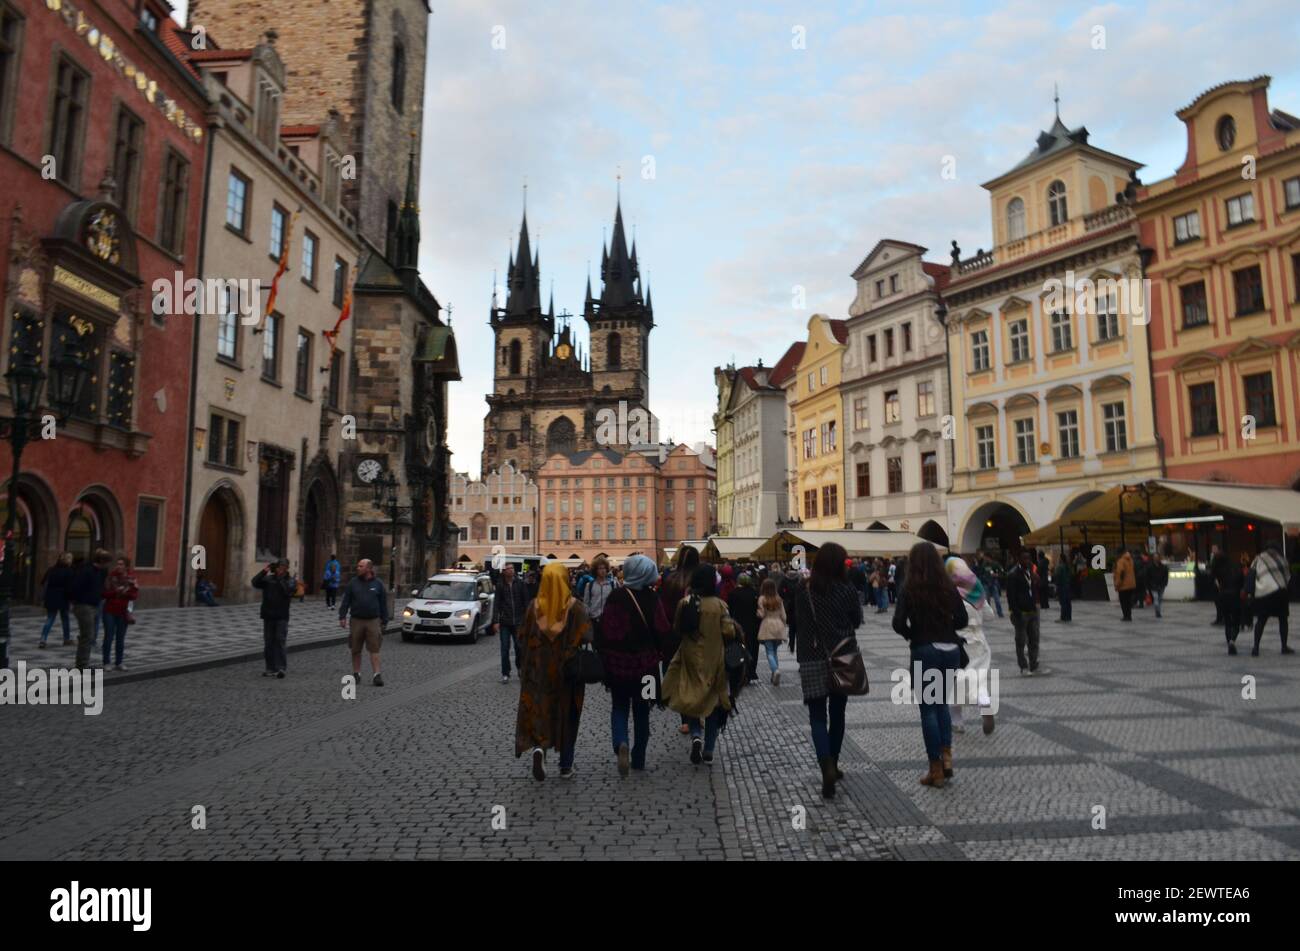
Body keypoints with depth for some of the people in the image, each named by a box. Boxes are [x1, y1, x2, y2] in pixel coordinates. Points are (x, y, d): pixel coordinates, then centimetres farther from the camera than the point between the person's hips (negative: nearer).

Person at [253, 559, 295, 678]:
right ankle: (271, 668, 15)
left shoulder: (290, 581, 2)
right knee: (268, 642, 7)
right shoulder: (268, 579, 8)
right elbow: (255, 582, -6)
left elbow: (287, 591, -17)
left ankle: (281, 668, -8)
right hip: (268, 615, 3)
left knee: (280, 641, -9)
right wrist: (264, 571, -11)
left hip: (282, 616, -3)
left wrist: (280, 578, -13)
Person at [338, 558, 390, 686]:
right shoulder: (353, 583, 5)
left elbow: (384, 604, 6)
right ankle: (356, 673, 20)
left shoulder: (378, 584, 3)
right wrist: (342, 617, -4)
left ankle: (376, 674, -6)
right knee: (355, 650, 8)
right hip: (356, 621, 2)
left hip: (373, 621, -2)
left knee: (374, 649, -5)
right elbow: (345, 601, 4)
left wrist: (384, 621, 4)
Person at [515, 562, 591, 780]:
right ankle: (566, 766, 19)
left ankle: (539, 747, -17)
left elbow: (523, 637, 0)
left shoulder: (534, 605, -6)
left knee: (539, 712, 10)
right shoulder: (575, 606, -13)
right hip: (568, 670, -1)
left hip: (538, 670, 1)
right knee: (567, 715, 13)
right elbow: (586, 637, -18)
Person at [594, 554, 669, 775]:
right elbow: (662, 630, -10)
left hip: (618, 663, 0)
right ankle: (638, 759, 22)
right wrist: (656, 653, 8)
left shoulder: (616, 597, -10)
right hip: (645, 663, 0)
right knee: (641, 710, 15)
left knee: (619, 707, 14)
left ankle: (621, 744, -12)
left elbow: (605, 631, -9)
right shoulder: (652, 598, -10)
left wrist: (604, 657, 2)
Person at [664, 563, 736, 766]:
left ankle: (696, 735, -11)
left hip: (690, 658, 1)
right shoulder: (719, 605, -13)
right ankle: (708, 750, 17)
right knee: (713, 701, 13)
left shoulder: (684, 603, -7)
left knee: (690, 699, 14)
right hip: (714, 660, -1)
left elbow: (676, 630, 1)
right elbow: (729, 632, -15)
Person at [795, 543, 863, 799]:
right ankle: (833, 765, 27)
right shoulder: (846, 591, -8)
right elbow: (857, 621, 3)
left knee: (817, 715, 1)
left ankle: (827, 767, -18)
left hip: (813, 661, -1)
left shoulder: (804, 592, -5)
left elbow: (798, 621, 5)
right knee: (837, 713, 17)